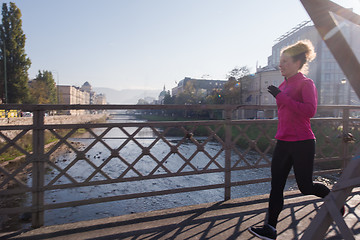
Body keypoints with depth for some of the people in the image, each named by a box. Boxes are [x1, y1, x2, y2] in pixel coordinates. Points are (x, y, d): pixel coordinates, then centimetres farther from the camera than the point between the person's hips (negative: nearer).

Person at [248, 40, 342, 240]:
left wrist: (281, 96, -24)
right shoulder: (284, 85, 13)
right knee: (276, 187, 5)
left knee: (306, 187, 7)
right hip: (283, 143, 7)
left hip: (302, 144, -7)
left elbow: (310, 110, -24)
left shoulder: (306, 83, -9)